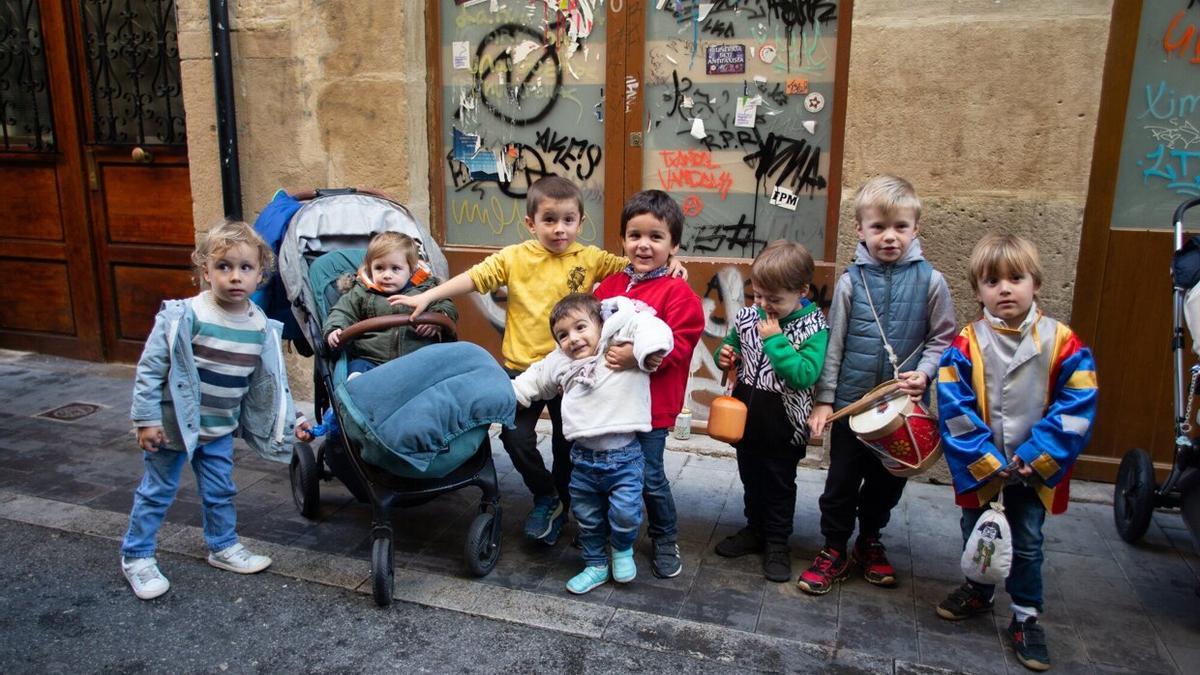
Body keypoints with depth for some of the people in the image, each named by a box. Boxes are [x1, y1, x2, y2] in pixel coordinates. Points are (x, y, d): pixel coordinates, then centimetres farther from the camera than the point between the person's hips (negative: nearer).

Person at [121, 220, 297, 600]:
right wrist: (146, 419, -15)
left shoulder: (261, 327, -6)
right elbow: (150, 368, -16)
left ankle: (223, 547, 36)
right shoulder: (184, 316, -21)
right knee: (157, 493, 10)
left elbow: (267, 381, 5)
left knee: (220, 491, 16)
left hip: (220, 429, 4)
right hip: (172, 425, -4)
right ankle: (136, 556, 28)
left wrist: (287, 423, 6)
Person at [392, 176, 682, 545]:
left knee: (567, 444, 13)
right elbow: (474, 277, -7)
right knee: (515, 436, -5)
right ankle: (545, 496, 22)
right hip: (523, 366, 0)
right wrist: (426, 297, -11)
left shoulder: (590, 259, -2)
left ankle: (560, 505, 38)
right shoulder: (514, 257, -4)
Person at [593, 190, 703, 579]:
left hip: (652, 404, -5)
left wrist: (638, 357, -30)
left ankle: (665, 541, 28)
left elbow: (678, 346, -17)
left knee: (649, 477, 3)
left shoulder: (677, 292, -10)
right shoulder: (609, 286, 7)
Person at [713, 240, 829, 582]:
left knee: (779, 484, 13)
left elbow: (805, 376, -29)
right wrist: (725, 354, -9)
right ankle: (755, 529, 40)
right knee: (751, 478, 21)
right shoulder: (748, 316, -3)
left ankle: (777, 543, 30)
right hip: (746, 415, 5)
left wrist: (775, 340, -29)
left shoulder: (813, 329, -18)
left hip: (783, 425, -5)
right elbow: (733, 345, 14)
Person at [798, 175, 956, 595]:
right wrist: (823, 400, -3)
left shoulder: (930, 281, -5)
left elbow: (943, 338, 3)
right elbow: (833, 345, -3)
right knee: (842, 480, 8)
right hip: (851, 402, -1)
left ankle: (870, 542, 39)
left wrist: (925, 372, -15)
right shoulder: (851, 281, -5)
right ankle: (834, 550, 26)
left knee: (888, 481, 17)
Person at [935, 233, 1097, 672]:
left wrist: (1034, 459, -16)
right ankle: (977, 593, 43)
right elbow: (953, 411, -14)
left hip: (1035, 470, -1)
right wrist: (986, 462, -18)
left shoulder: (1062, 343, -12)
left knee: (1027, 543, 11)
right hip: (979, 468, 1)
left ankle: (1027, 617, 30)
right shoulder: (966, 345, -13)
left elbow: (1076, 408, -11)